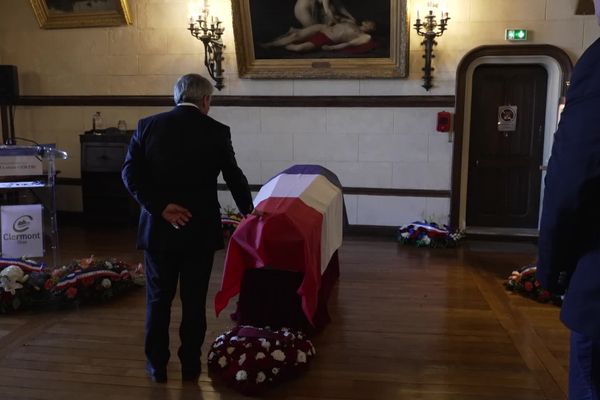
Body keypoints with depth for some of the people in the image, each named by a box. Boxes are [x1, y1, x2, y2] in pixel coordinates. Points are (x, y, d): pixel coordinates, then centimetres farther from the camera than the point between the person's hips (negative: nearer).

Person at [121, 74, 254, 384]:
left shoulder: (148, 125, 0)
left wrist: (160, 207, -9)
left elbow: (130, 174, -8)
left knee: (158, 298, 14)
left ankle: (157, 365, 24)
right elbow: (234, 176, 6)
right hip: (200, 229, -1)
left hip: (158, 227, 2)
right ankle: (190, 365, 21)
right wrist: (247, 210, 21)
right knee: (194, 300, 10)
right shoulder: (217, 131, -4)